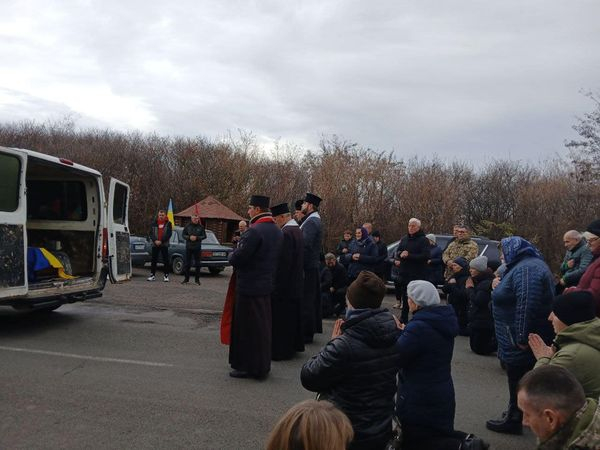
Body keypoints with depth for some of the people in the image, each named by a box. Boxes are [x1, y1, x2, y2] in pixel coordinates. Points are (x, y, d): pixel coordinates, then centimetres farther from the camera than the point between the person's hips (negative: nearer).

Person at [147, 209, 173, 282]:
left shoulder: (168, 224, 2)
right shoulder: (154, 223, 9)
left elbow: (169, 234, -6)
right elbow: (151, 233, 4)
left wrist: (161, 241, -15)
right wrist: (155, 241, -13)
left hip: (164, 245, -2)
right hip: (155, 244, 2)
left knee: (165, 260, -1)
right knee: (154, 260, 6)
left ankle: (166, 275, 4)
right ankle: (152, 275, 13)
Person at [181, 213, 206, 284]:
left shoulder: (201, 227, 2)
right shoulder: (188, 226, 3)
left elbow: (204, 236, 2)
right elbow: (183, 234, 5)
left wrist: (197, 238, -13)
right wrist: (189, 237, -12)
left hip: (197, 248, -1)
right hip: (188, 247, 1)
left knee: (197, 264, 3)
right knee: (187, 263, 5)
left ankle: (197, 279, 11)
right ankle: (186, 279, 14)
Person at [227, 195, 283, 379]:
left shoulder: (254, 231, -20)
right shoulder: (277, 231, 8)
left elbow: (238, 258, -22)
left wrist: (231, 255, 2)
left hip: (249, 286, -9)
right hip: (267, 285, 9)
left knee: (247, 328, 3)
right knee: (263, 326, 17)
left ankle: (248, 367, 11)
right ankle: (263, 365, 28)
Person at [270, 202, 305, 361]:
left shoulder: (286, 233, -20)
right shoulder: (297, 230, 10)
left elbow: (282, 261, -24)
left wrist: (277, 283, -19)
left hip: (284, 282, -10)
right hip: (296, 282, 10)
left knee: (281, 318, -1)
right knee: (292, 315, 18)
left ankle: (281, 350, 7)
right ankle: (294, 345, 29)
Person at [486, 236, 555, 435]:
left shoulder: (526, 269, -22)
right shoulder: (527, 265, 13)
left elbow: (527, 305, -32)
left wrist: (522, 338, -30)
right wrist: (500, 289, 10)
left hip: (521, 341, -10)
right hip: (518, 337, 10)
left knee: (518, 380, 4)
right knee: (520, 379, 21)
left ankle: (514, 419, 17)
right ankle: (516, 413, 34)